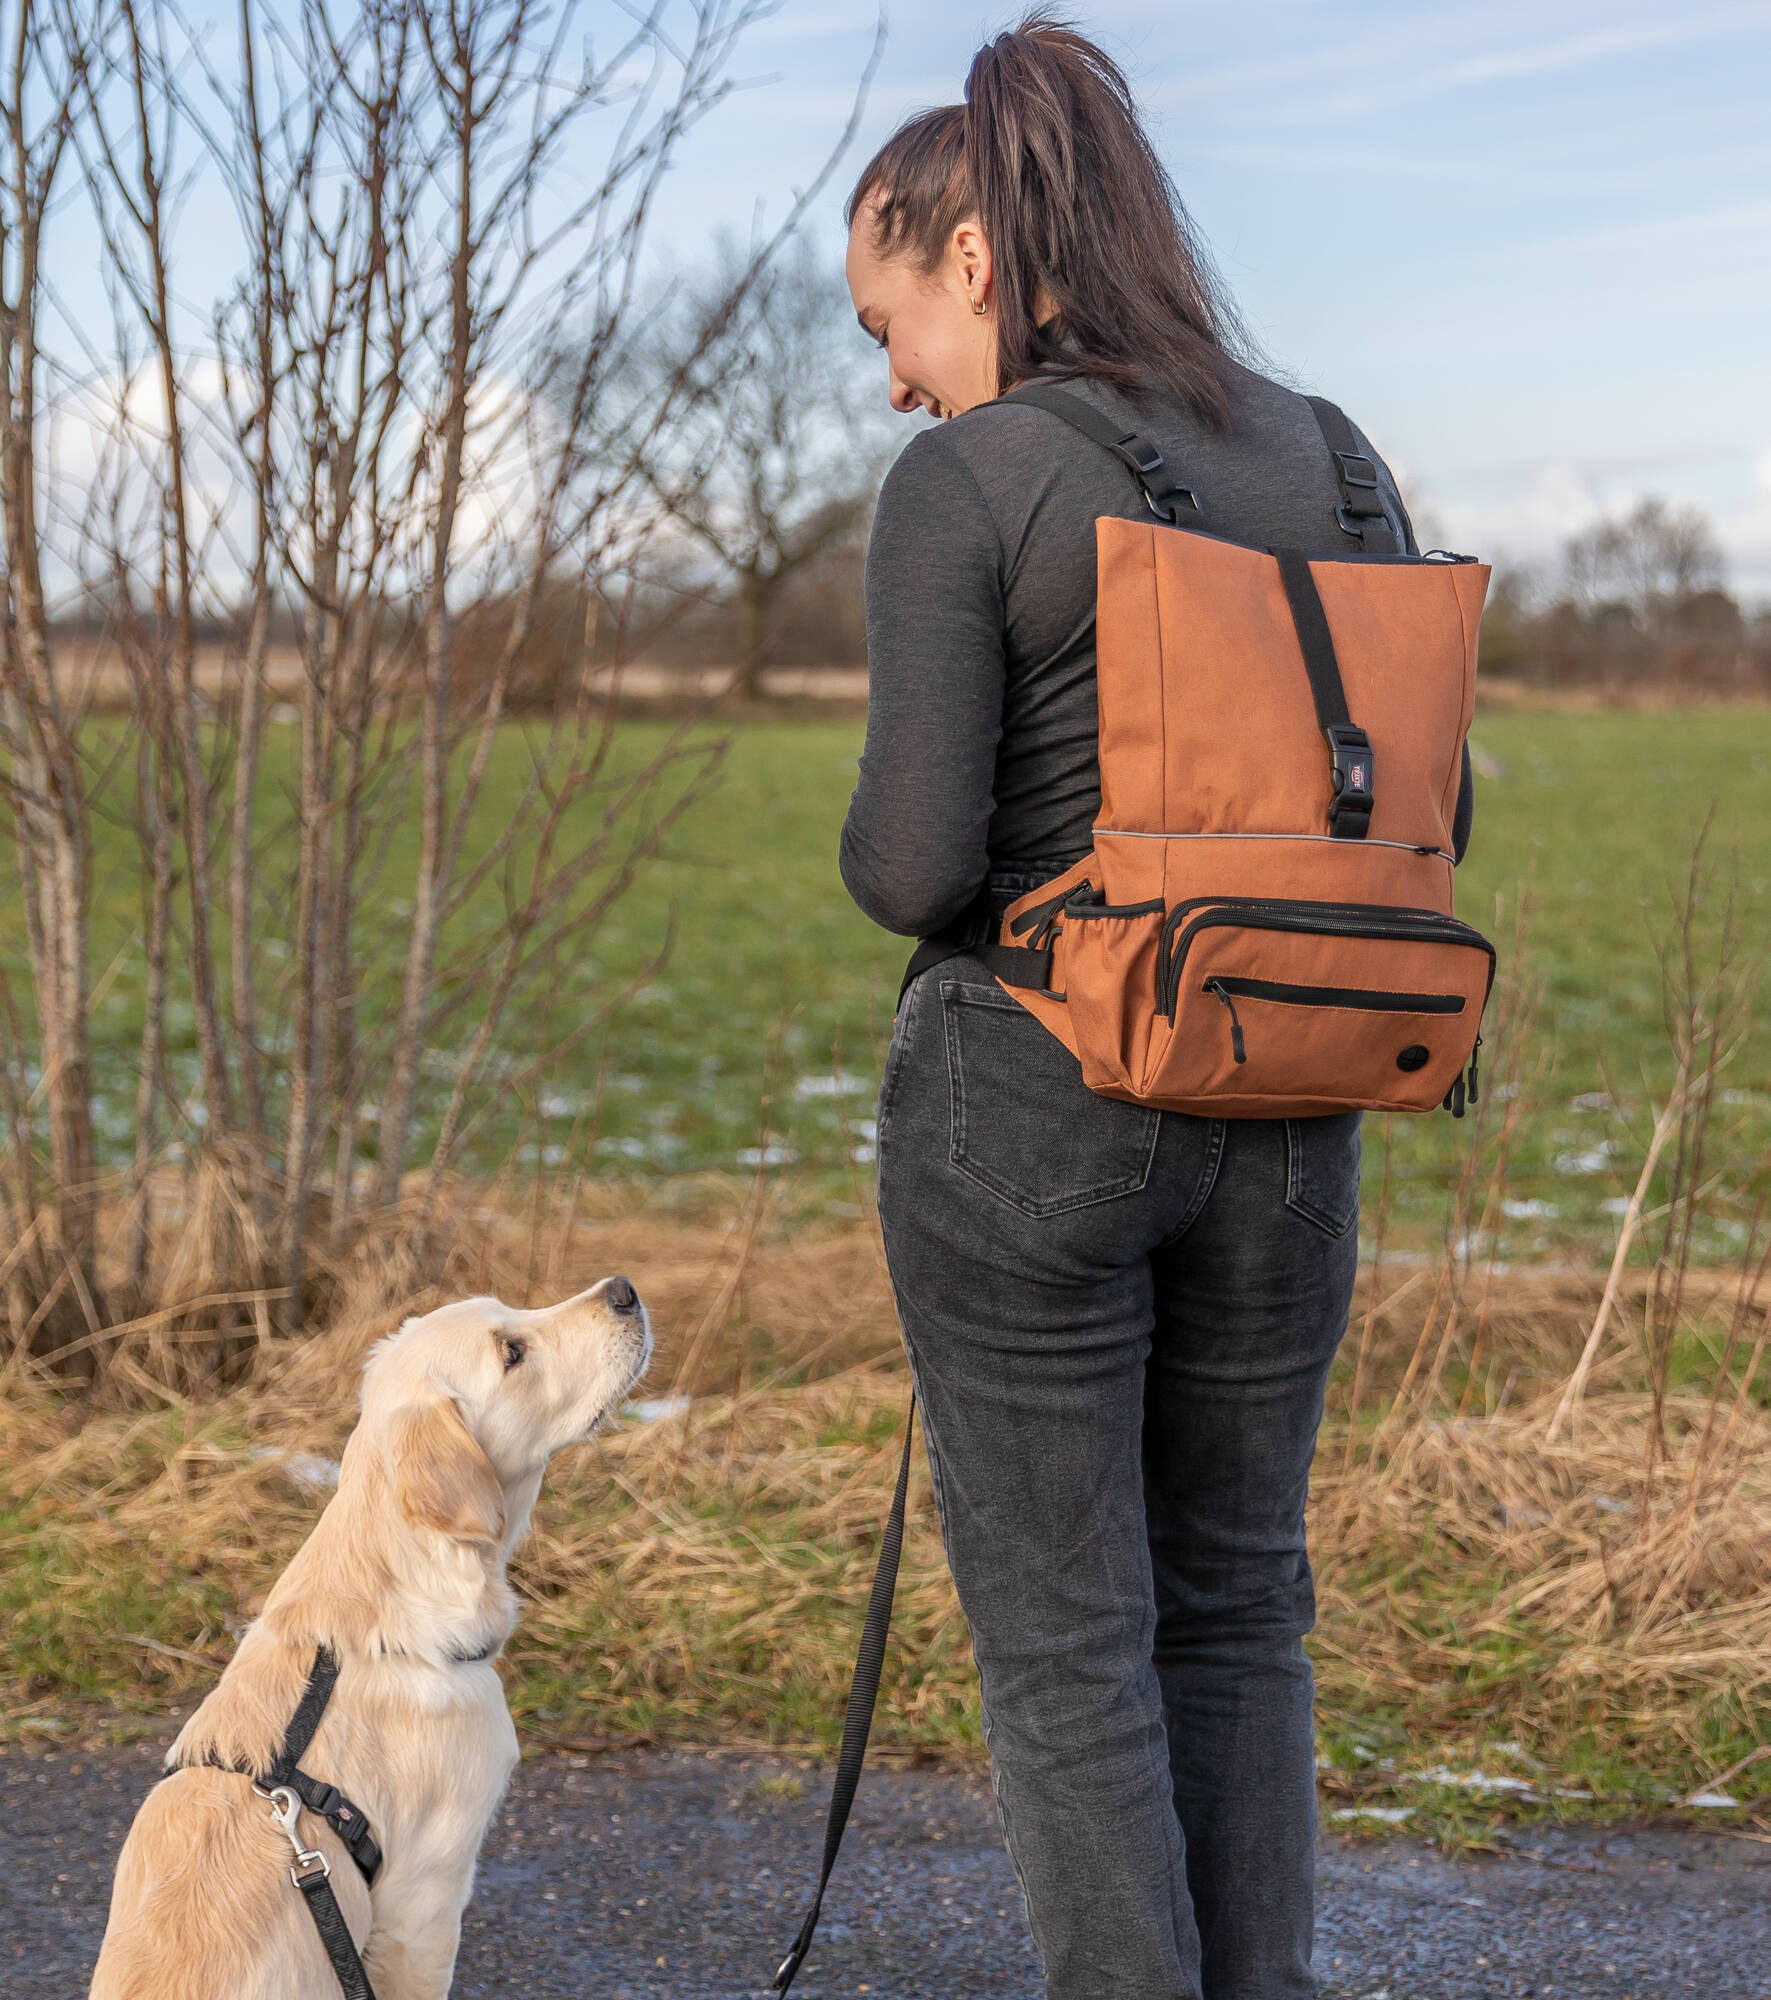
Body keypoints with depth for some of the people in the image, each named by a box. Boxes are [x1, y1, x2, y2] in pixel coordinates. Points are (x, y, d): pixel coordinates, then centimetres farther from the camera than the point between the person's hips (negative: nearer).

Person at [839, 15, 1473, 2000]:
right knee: (1234, 1604, 19)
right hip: (1280, 1115, 6)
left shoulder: (963, 484, -13)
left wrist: (884, 845, 4)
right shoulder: (1330, 462, 4)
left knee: (1061, 1636, 7)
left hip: (1024, 1109, -5)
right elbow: (1426, 816, 7)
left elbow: (912, 864, -18)